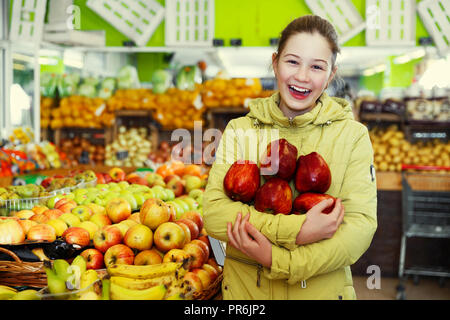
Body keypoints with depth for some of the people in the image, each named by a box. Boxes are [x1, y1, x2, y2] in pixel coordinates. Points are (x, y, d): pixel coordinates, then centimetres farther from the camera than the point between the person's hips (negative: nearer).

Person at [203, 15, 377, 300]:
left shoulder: (352, 135, -3)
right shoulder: (239, 130, -1)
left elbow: (360, 225, -12)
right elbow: (213, 212, -11)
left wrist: (279, 261, -23)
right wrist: (296, 230, -24)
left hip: (323, 288, -1)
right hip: (244, 288, 1)